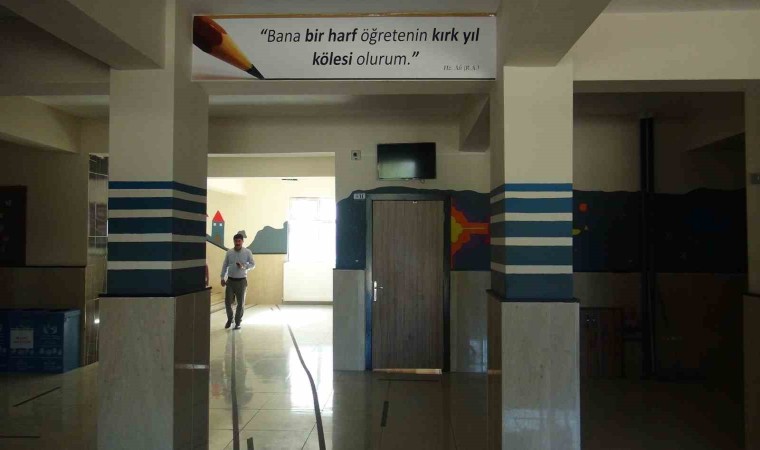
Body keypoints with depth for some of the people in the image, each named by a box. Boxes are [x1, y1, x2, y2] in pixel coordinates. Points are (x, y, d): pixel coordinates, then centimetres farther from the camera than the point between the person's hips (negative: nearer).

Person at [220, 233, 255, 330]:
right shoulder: (229, 252, 2)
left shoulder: (247, 252, -4)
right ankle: (229, 319, 26)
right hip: (230, 280, 1)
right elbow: (224, 265, 6)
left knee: (241, 303, 3)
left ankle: (238, 322, 18)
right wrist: (223, 278, 2)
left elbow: (253, 264, -2)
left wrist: (243, 266, -19)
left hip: (242, 281, -1)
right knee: (227, 301, 2)